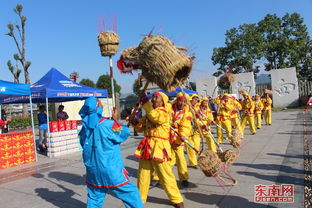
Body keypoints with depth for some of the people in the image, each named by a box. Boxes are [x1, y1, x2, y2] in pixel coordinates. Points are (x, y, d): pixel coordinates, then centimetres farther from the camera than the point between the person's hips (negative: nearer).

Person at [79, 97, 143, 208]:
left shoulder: (85, 127, 1)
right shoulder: (107, 124, -18)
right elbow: (125, 133, -6)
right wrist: (116, 120, 5)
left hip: (93, 170, 7)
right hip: (111, 170, -6)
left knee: (94, 197, 20)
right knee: (130, 193, 5)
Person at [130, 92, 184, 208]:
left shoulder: (165, 112, -6)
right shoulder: (149, 113, 15)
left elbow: (155, 116, -28)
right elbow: (140, 128, 16)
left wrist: (145, 102, -22)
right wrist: (135, 122, -5)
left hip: (159, 147, -6)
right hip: (147, 146, 6)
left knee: (166, 175, 1)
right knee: (143, 174, 14)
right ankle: (140, 198, 31)